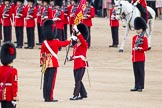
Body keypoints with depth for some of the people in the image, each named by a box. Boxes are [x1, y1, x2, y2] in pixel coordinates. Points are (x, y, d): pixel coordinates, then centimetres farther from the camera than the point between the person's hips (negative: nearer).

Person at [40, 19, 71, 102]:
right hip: (53, 63, -4)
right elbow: (65, 43, 8)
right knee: (51, 80, -4)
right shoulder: (56, 42, -9)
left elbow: (42, 54, 5)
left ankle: (46, 97, 12)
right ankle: (50, 97, -6)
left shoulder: (44, 43, 0)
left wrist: (42, 63, 16)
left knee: (46, 80, 8)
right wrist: (69, 39, 29)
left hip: (46, 63, 4)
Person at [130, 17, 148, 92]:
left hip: (141, 58, -5)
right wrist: (133, 53, 14)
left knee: (141, 72, -3)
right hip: (135, 58, 5)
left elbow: (146, 48, -8)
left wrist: (139, 48, -19)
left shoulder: (144, 39, -4)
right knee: (136, 72, 7)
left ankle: (140, 87, -2)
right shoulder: (134, 38, 12)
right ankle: (136, 86, 12)